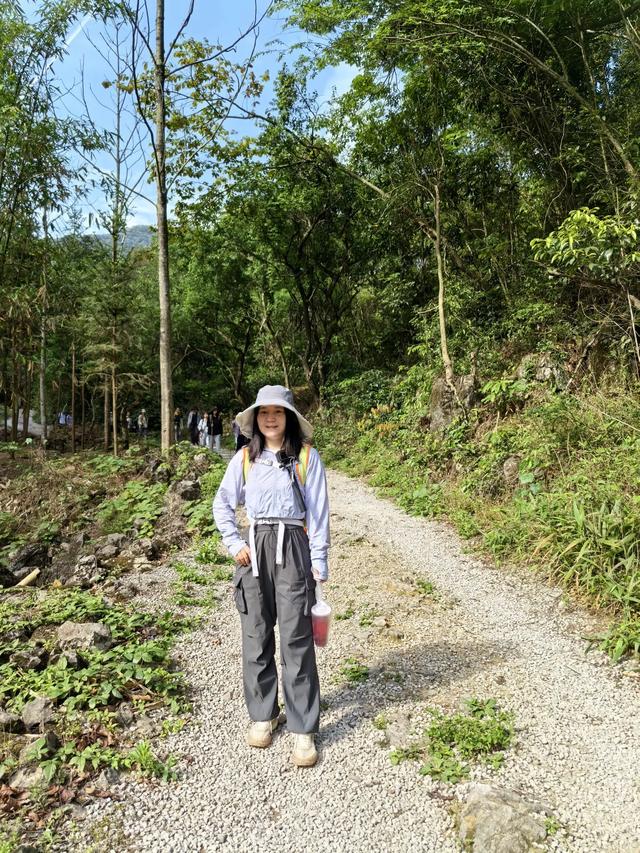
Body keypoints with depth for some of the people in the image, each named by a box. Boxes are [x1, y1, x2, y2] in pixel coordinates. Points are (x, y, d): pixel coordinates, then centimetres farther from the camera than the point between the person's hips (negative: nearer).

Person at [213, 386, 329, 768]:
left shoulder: (307, 456, -2)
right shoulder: (245, 458, 6)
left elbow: (319, 512, -2)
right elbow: (223, 503, 14)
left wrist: (319, 562, -5)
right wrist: (234, 543, 3)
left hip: (292, 549, -3)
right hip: (255, 549, 3)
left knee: (296, 640, -2)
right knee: (256, 636, 10)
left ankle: (303, 729, 8)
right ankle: (263, 714, 27)